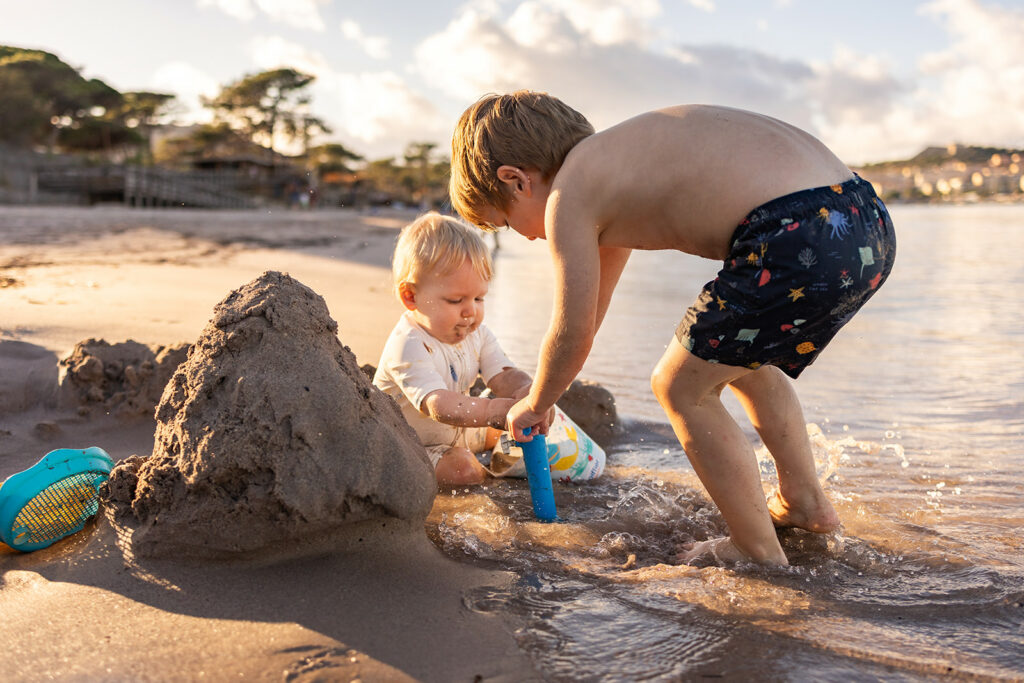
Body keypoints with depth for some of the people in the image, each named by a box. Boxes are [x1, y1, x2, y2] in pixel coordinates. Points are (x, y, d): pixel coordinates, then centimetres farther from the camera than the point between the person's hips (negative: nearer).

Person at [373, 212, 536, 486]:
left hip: (456, 433, 8)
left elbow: (504, 376, -13)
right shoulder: (408, 347, -34)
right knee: (461, 468, -29)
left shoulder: (476, 333, -6)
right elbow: (441, 406, -46)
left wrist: (525, 391, -40)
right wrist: (502, 410, -56)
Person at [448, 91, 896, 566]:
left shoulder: (568, 193, 0)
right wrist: (542, 391, 49)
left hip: (802, 239, -10)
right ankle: (805, 503, 44)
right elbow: (591, 309, 39)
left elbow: (573, 335, 3)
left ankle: (759, 552, 18)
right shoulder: (617, 164, 28)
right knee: (744, 360, 31)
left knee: (681, 387, 9)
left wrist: (534, 406, 23)